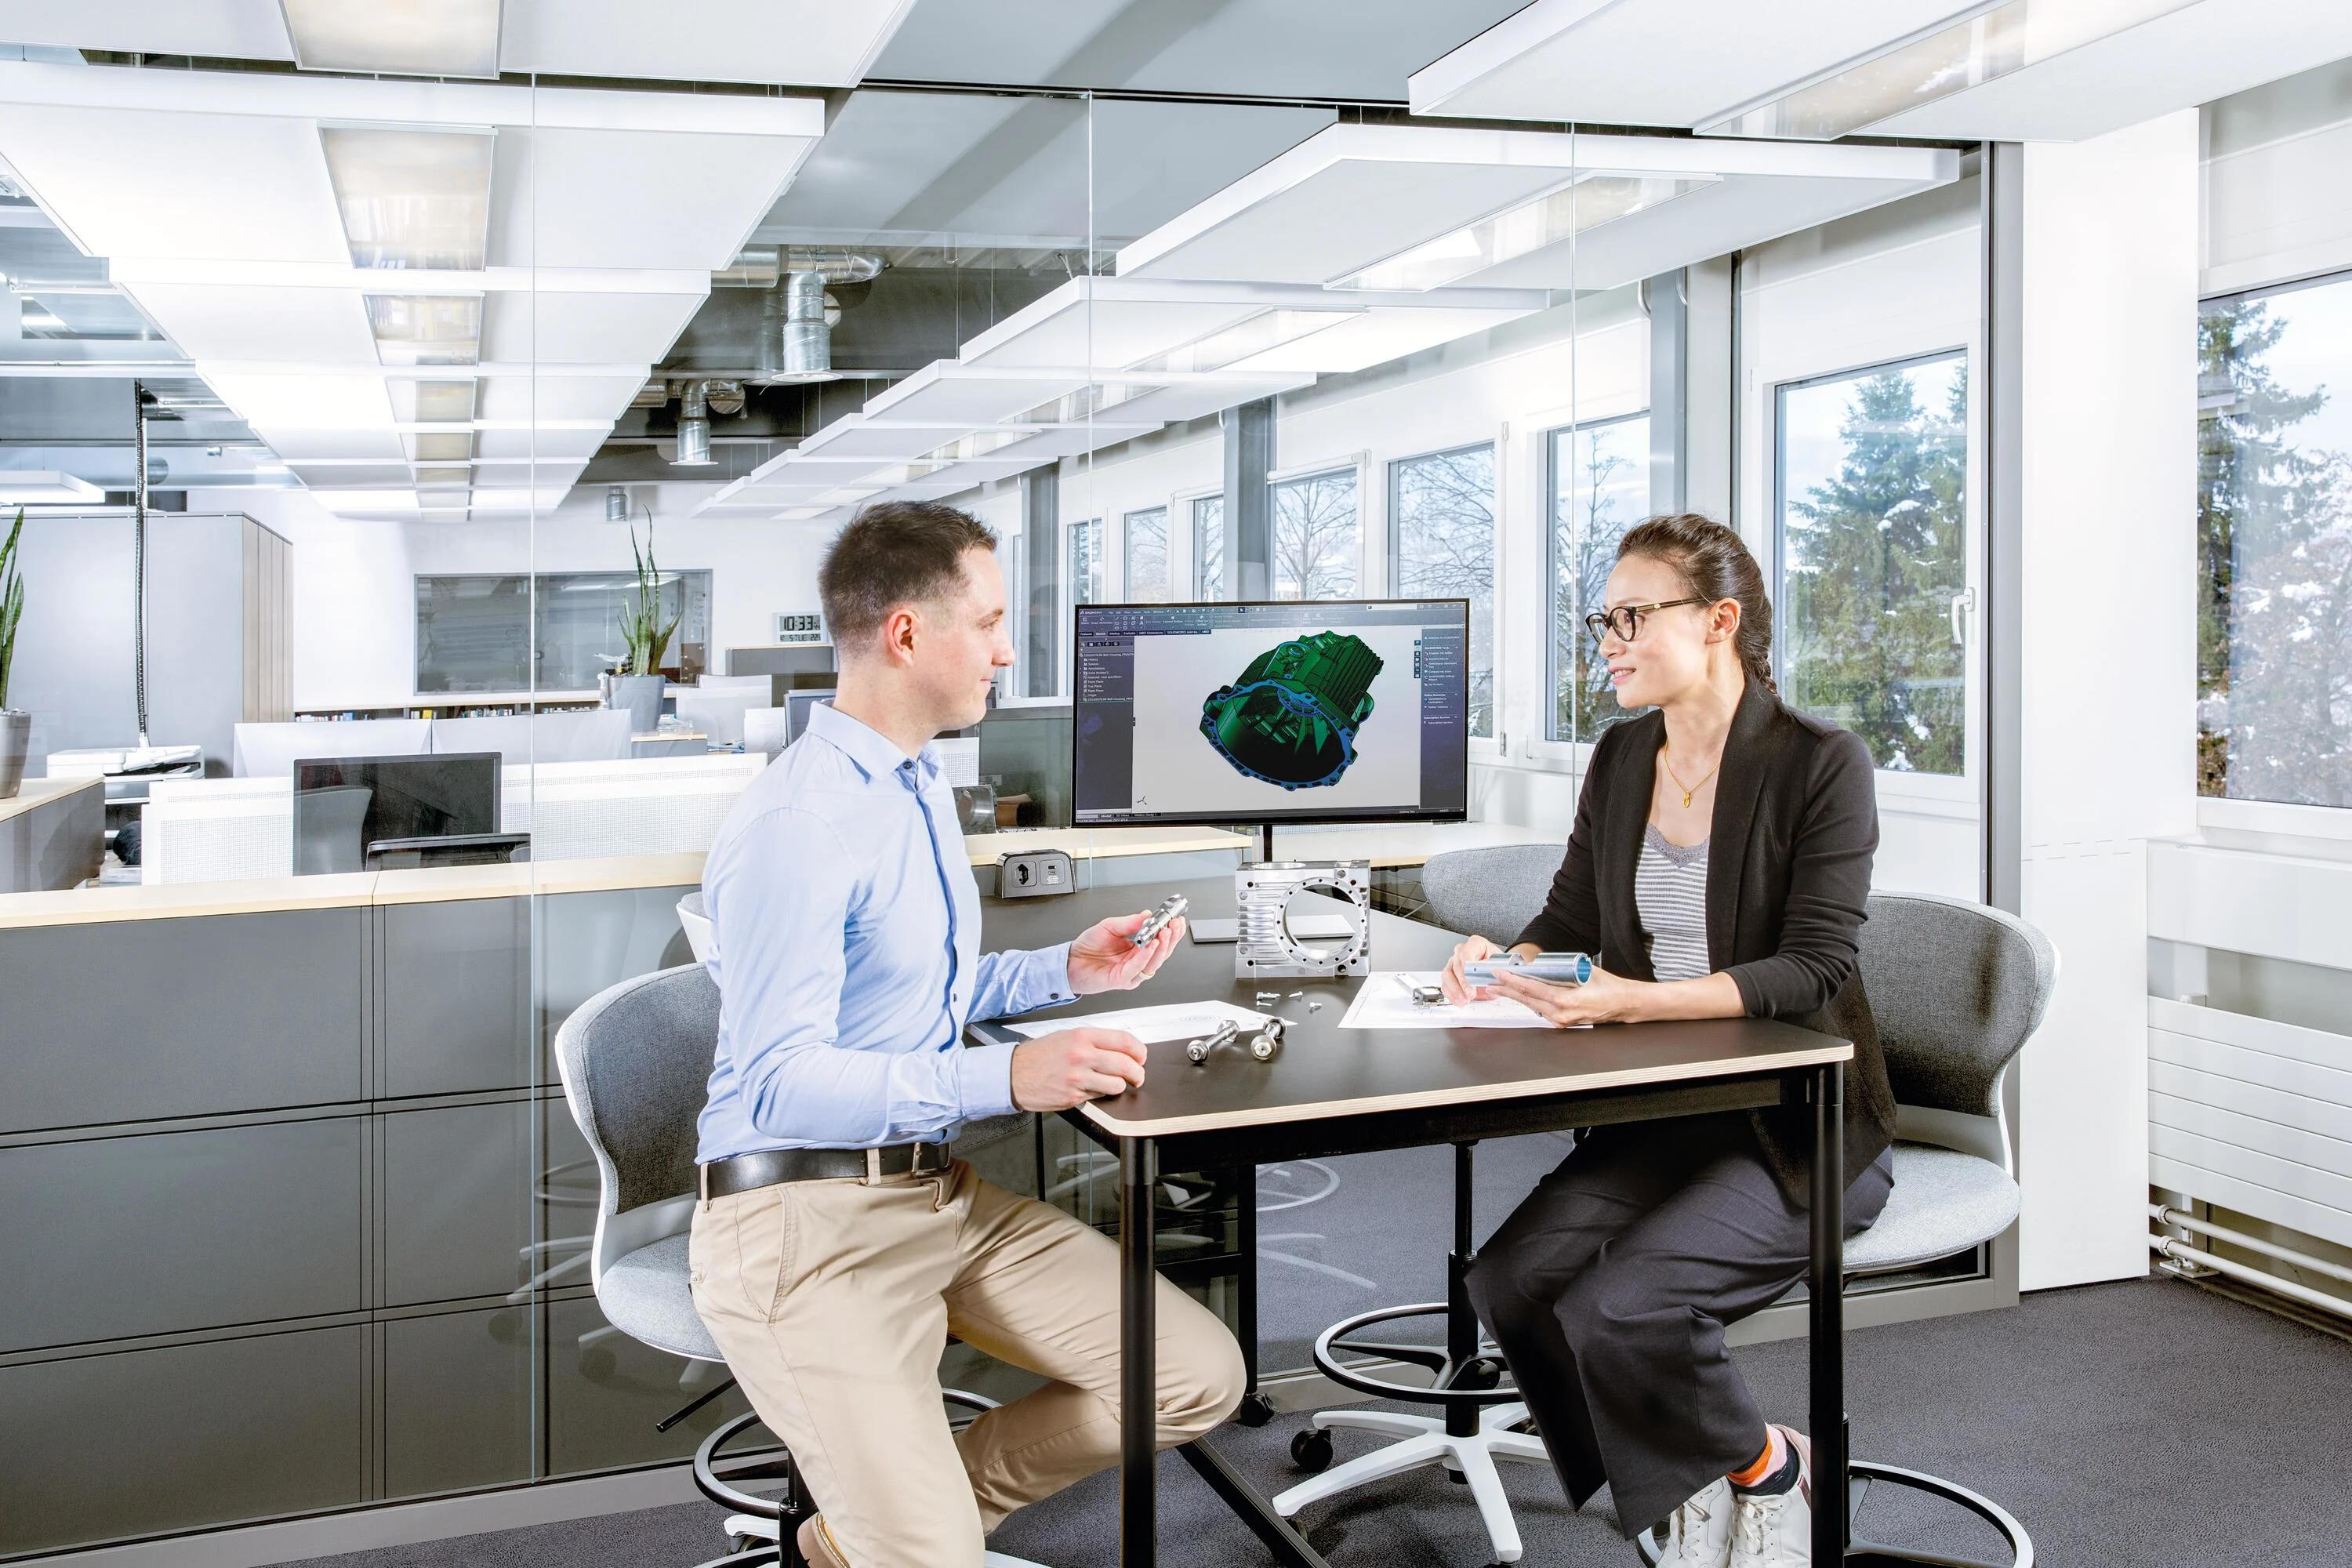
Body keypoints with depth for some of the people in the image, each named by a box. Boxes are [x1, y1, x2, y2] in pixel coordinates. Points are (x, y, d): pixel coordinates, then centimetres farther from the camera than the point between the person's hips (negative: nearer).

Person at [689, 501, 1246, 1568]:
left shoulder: (920, 786, 14)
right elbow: (782, 1080, -25)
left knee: (1199, 1380, 1)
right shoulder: (794, 827, -18)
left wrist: (1067, 971, 10)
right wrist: (1007, 1077, -34)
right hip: (807, 1220, -9)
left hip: (942, 1193, 9)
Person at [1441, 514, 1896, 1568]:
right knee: (1508, 1280, -15)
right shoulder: (1621, 758, 8)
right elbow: (1570, 918, 14)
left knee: (1621, 1305, -26)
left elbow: (1813, 970, -18)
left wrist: (1637, 999, -30)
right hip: (1663, 1112, 6)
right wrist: (1501, 958, -10)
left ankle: (1760, 1469, 7)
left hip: (1798, 1124, -6)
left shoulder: (1820, 763, -12)